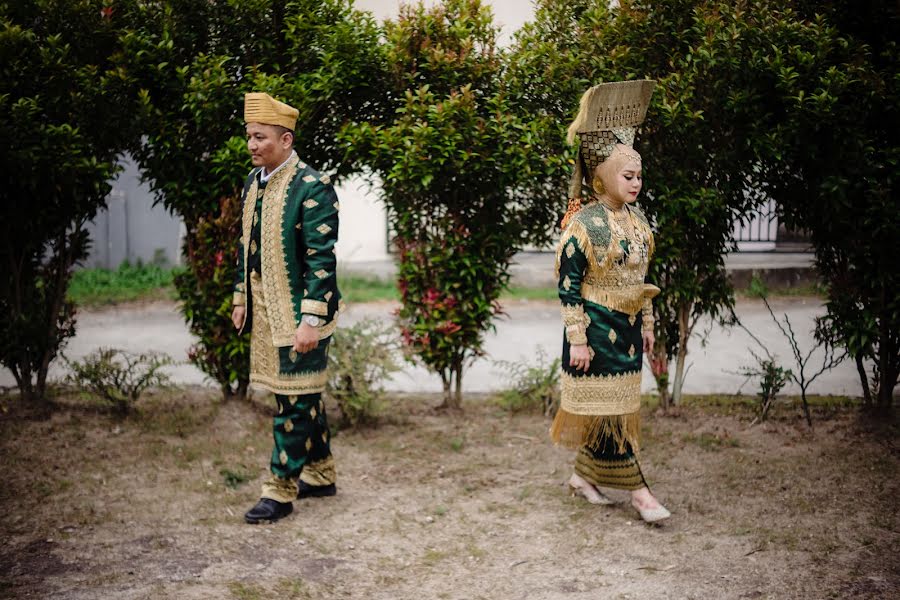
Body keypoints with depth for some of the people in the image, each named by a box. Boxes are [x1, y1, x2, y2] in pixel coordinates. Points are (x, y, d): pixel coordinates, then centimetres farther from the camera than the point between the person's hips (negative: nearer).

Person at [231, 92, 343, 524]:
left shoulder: (313, 188, -16)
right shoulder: (253, 181, 10)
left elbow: (321, 260, -19)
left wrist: (310, 321, -22)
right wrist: (241, 300, 17)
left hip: (298, 315, -8)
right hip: (265, 311, 8)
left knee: (294, 400, -1)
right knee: (303, 397, 17)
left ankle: (280, 491, 5)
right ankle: (320, 473, 29)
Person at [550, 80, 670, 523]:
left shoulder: (636, 219, 7)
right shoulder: (583, 224, -15)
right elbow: (568, 287, -14)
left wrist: (646, 325, 16)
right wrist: (577, 339, -16)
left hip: (628, 328, 8)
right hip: (597, 330, -8)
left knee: (615, 404, 13)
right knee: (606, 408, -2)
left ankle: (583, 475, 27)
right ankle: (638, 491, 3)